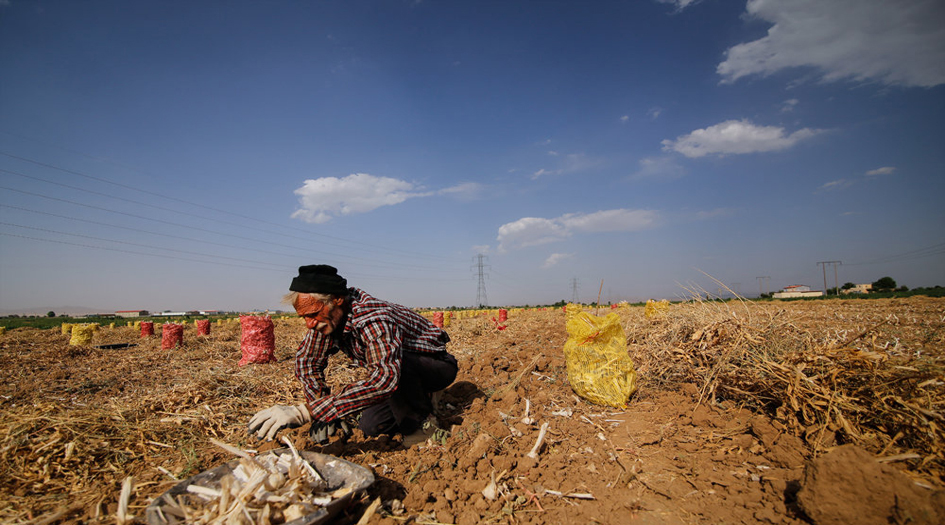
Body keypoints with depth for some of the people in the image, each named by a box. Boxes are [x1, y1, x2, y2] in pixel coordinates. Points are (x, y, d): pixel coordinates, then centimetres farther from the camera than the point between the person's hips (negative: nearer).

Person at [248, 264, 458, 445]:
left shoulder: (374, 319, -39)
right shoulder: (327, 316, -13)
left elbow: (385, 378, -55)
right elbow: (306, 360, 2)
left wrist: (305, 411, -55)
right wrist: (323, 414, -9)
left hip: (438, 366, -7)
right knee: (370, 427, -5)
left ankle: (421, 430, -12)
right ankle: (418, 402, 19)